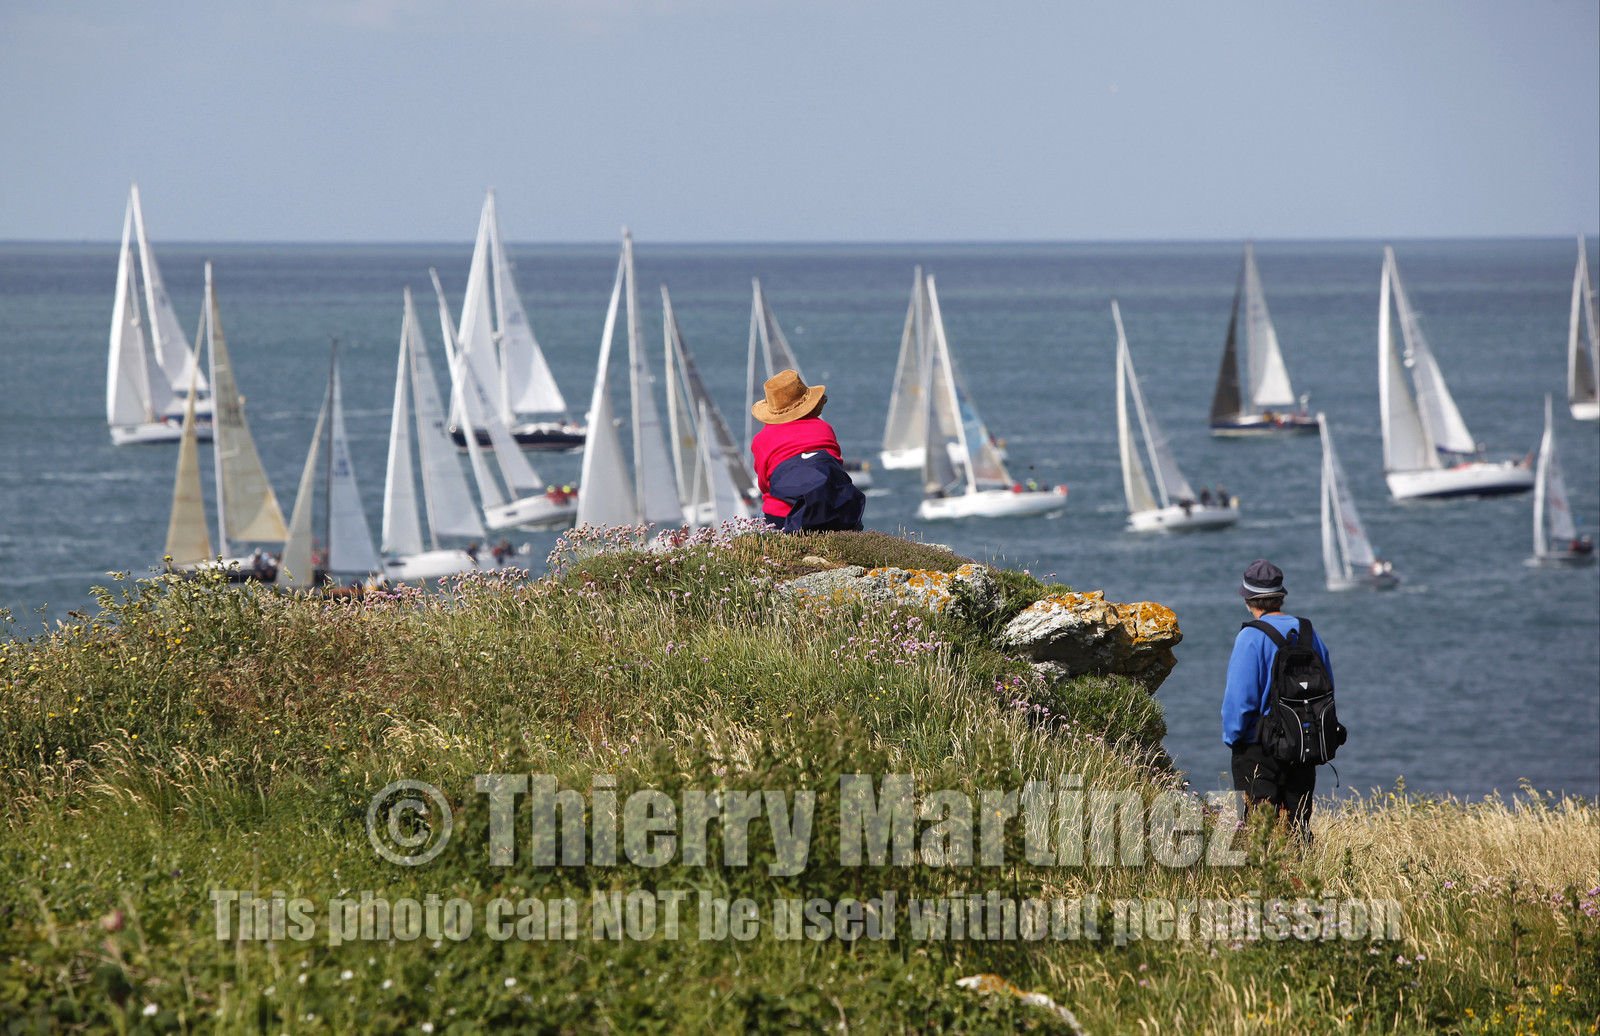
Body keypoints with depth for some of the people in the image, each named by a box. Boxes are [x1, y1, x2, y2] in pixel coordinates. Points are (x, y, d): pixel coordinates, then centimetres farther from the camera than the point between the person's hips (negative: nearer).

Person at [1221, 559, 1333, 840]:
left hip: (1259, 747, -6)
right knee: (1298, 824, 11)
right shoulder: (1308, 633, 5)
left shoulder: (1252, 637, -13)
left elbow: (1241, 697, -16)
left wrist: (1231, 737, -3)